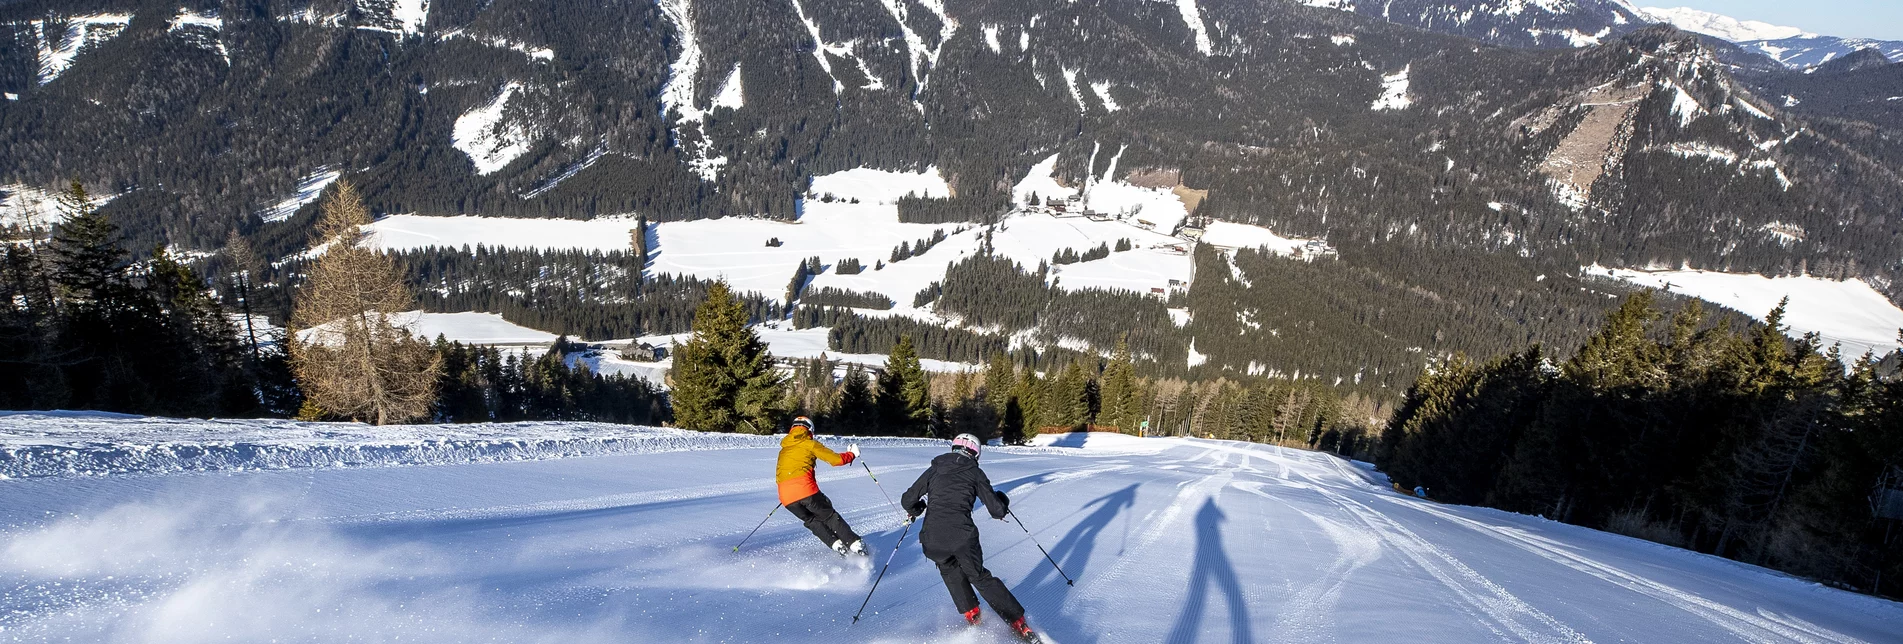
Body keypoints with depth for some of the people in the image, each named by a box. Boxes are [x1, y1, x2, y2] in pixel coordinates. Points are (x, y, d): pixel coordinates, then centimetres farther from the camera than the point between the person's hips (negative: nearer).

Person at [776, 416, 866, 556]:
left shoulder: (783, 450, 26)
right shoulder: (809, 444, 10)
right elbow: (836, 459, 6)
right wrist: (852, 454, 24)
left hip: (785, 494, 4)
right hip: (805, 488, -4)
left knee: (812, 521, 21)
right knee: (829, 516, 10)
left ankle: (837, 546, 9)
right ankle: (855, 544, 5)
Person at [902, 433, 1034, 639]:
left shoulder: (934, 470, 16)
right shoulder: (975, 473, 11)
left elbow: (908, 500, 16)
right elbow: (997, 510, 8)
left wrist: (914, 510, 39)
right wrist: (1002, 503, 32)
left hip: (932, 539, 1)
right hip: (962, 536, -1)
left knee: (950, 571, 32)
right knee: (980, 577, 19)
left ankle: (972, 616, 27)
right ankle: (1017, 621, 16)